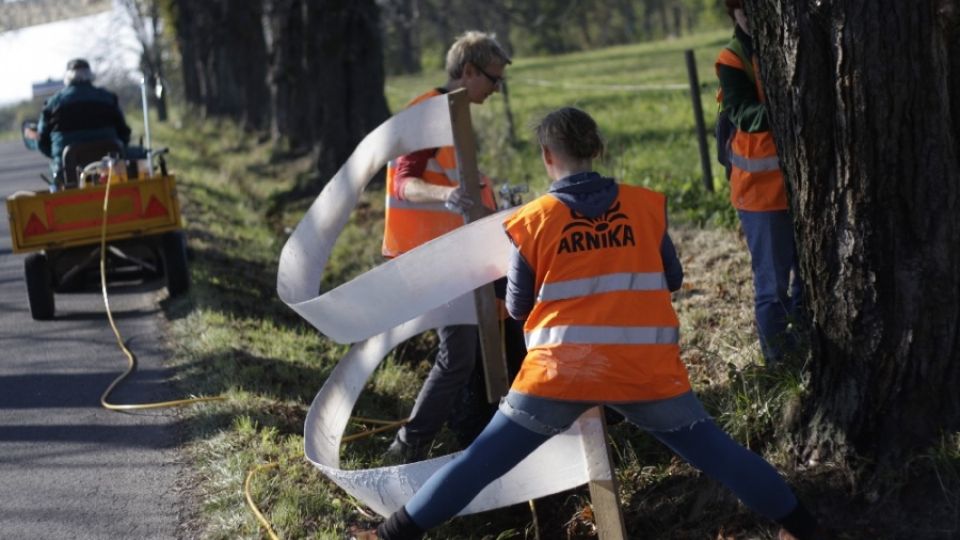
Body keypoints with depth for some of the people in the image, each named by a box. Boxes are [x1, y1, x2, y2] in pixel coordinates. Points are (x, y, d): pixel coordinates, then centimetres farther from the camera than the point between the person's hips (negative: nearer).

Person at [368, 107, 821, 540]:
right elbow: (672, 281, 15)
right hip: (646, 368, 1)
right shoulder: (647, 206, 4)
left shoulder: (532, 221, 0)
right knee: (711, 449, 15)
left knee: (483, 461, 7)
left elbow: (518, 307, 8)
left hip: (562, 370, -1)